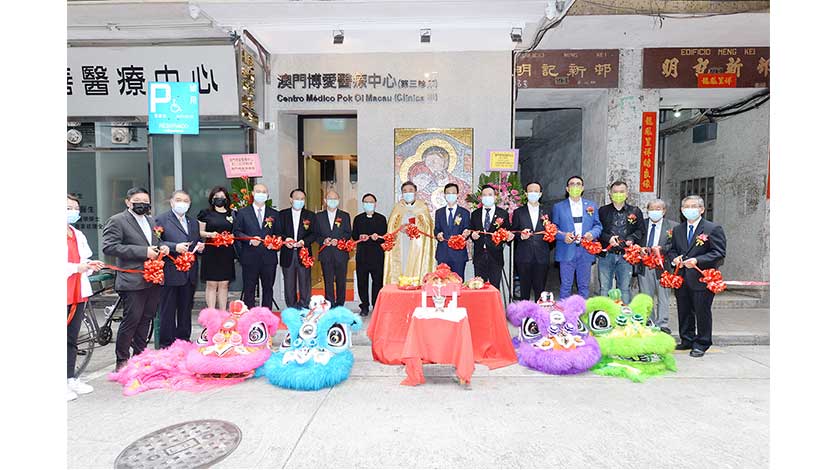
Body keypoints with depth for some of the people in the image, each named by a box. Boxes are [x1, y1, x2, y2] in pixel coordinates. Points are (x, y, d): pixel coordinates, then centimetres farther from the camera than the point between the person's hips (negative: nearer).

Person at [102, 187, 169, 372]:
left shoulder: (151, 220, 17)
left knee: (146, 319, 14)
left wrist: (163, 248, 4)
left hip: (153, 279, 7)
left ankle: (139, 355, 27)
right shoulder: (117, 221, -5)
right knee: (131, 320, -3)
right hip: (133, 280, -7)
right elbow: (109, 247, -15)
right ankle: (122, 361, 11)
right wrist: (143, 252, -20)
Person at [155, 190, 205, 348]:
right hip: (170, 273, -6)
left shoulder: (193, 222, 18)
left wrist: (200, 247, 1)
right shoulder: (161, 220, -2)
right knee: (168, 310, 2)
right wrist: (175, 247, -21)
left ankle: (184, 340, 24)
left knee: (186, 309, 13)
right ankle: (167, 344, 12)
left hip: (189, 274, 6)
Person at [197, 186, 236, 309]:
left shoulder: (232, 213, 11)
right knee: (211, 284, -1)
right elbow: (199, 232, 4)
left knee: (224, 284, 7)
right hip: (211, 252, -2)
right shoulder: (205, 213, 4)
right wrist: (210, 234, -13)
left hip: (227, 253, 2)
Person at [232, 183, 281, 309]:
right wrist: (250, 239, -14)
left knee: (268, 288, 8)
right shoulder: (243, 212, 7)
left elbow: (278, 233, 12)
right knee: (249, 289, 4)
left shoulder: (274, 214, 12)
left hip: (269, 257, 2)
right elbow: (236, 232, 1)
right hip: (250, 257, -2)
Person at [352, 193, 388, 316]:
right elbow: (354, 236, 10)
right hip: (362, 254, 1)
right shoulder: (358, 219, 14)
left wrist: (377, 237, -17)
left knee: (377, 281, -1)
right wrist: (360, 237, -12)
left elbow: (385, 237, 3)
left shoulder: (381, 218, 9)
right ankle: (364, 306, 13)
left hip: (377, 254, -1)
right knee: (362, 281, 3)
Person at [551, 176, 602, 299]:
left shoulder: (591, 205, 13)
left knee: (584, 285, 10)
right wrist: (563, 236, -15)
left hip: (586, 252, 2)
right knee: (566, 286, 2)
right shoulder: (558, 207, 7)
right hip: (567, 251, -2)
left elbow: (598, 225, 11)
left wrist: (592, 233, -10)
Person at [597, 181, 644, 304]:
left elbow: (640, 231, 7)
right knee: (604, 288, 6)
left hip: (625, 256, 0)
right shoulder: (602, 211, 8)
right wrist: (608, 238, -13)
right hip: (606, 255, 0)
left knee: (624, 289, 7)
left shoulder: (635, 211, 9)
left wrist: (632, 238, -12)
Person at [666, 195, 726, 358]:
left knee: (702, 312, 3)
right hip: (681, 279, 6)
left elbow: (719, 253, -10)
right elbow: (672, 250, 21)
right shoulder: (677, 230, 13)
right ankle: (687, 340, 28)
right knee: (684, 312, 14)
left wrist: (697, 261, -21)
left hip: (702, 279, -5)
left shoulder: (713, 229, -4)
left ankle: (701, 344, 16)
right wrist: (674, 258, -2)